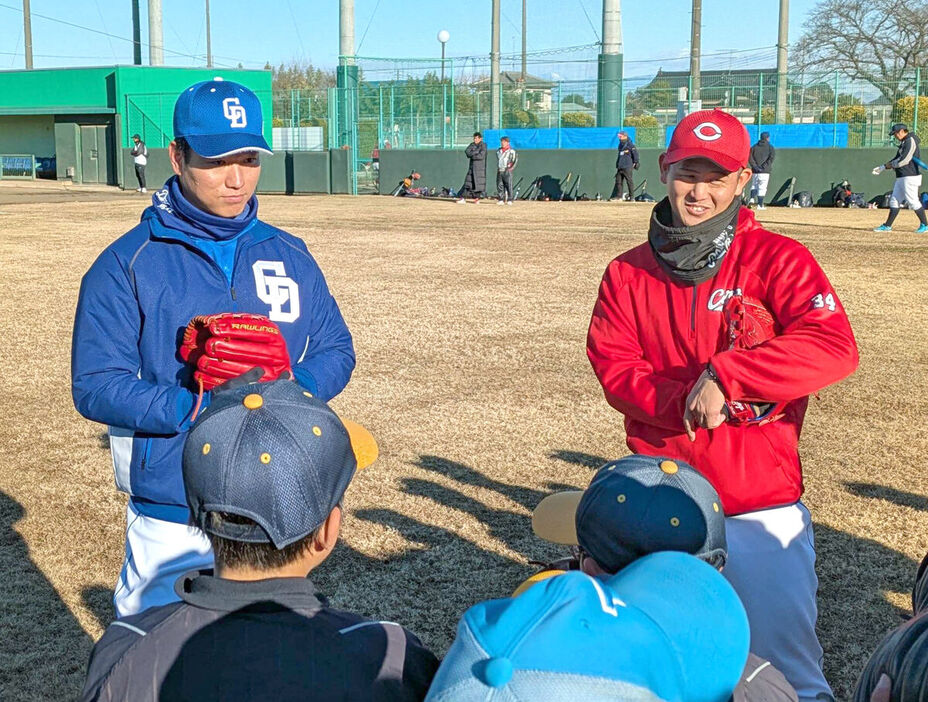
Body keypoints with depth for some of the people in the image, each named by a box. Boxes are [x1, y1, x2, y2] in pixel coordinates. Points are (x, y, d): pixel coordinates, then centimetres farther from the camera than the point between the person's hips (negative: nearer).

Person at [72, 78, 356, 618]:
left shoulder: (290, 257, 7)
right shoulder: (127, 265, -5)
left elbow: (336, 350, 8)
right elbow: (96, 386, -10)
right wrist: (198, 409, -24)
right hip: (171, 525, -3)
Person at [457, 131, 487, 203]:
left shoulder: (483, 146, -5)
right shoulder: (472, 144, 11)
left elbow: (481, 156, -17)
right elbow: (467, 152, -3)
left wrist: (471, 155, -8)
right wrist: (476, 152, -14)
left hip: (480, 167, -4)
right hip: (472, 166, 4)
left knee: (479, 182, -3)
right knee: (468, 181, -2)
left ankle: (477, 197, 10)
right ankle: (463, 198, -6)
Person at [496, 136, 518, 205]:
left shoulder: (511, 151, -1)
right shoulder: (498, 151, 16)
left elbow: (515, 160, -2)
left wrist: (512, 168, -10)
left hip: (507, 171, -6)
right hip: (499, 171, 6)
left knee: (508, 185, -6)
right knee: (499, 185, 2)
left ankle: (509, 200, -3)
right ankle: (501, 199, 6)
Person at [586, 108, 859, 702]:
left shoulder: (776, 259, -4)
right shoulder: (628, 273, 6)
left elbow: (835, 348, -18)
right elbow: (614, 368, -4)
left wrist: (723, 376, -25)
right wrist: (688, 400, -21)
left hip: (761, 507, -3)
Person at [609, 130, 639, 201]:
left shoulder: (630, 144, -6)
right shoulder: (621, 145, 19)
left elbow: (635, 153, -10)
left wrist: (635, 162, -13)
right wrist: (617, 164, 21)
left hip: (627, 167, -8)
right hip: (620, 167, 8)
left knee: (629, 181, -5)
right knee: (618, 181, 5)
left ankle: (631, 196, -1)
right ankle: (618, 196, 9)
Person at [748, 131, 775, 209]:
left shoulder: (754, 147, 12)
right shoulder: (770, 147, 4)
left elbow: (750, 158, 2)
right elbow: (771, 157, -10)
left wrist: (755, 166, -4)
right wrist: (764, 166, -12)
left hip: (755, 171, 3)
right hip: (765, 171, -3)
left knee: (754, 185, 14)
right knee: (762, 188, -2)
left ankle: (752, 198, -11)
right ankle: (760, 205, -5)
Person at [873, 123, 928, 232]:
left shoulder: (910, 141, -12)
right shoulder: (904, 142, 18)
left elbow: (904, 160, -20)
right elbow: (896, 159, 21)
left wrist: (891, 164, -5)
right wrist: (883, 167, 12)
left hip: (910, 177, -10)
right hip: (901, 178, 10)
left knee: (912, 201, -8)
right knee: (894, 200, 10)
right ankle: (887, 226, 14)